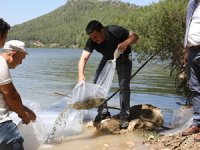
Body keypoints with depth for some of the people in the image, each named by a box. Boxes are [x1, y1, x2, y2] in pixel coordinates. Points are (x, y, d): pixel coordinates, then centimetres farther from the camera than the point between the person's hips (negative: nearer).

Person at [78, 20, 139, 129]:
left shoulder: (114, 31, -32)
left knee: (124, 86, -15)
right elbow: (84, 58, -32)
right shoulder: (91, 41, -23)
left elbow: (135, 36, -24)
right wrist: (81, 75, -48)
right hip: (107, 58, 4)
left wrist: (125, 43, -45)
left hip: (123, 57, -4)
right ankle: (103, 112, 6)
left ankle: (124, 116, -6)